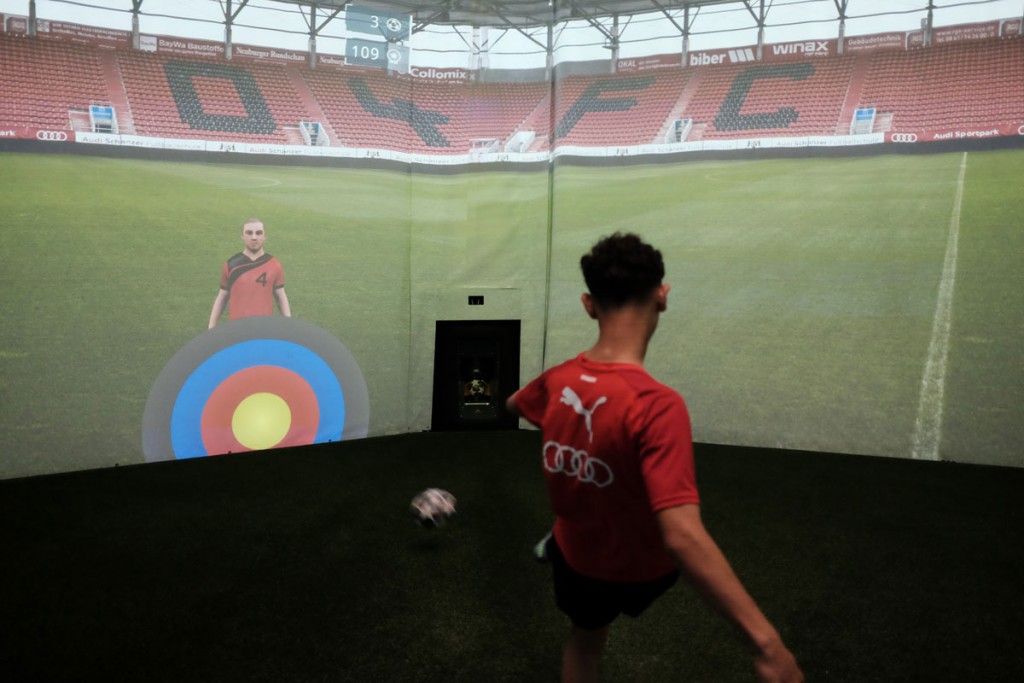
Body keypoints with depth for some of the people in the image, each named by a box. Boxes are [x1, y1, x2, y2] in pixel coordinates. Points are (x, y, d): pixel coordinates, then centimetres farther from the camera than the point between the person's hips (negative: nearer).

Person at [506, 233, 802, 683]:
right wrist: (766, 643, -42)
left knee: (585, 639, 31)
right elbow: (682, 537, -45)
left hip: (578, 553, 3)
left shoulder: (557, 380, -17)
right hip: (638, 570, -3)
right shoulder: (657, 405, -37)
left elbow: (513, 404, 8)